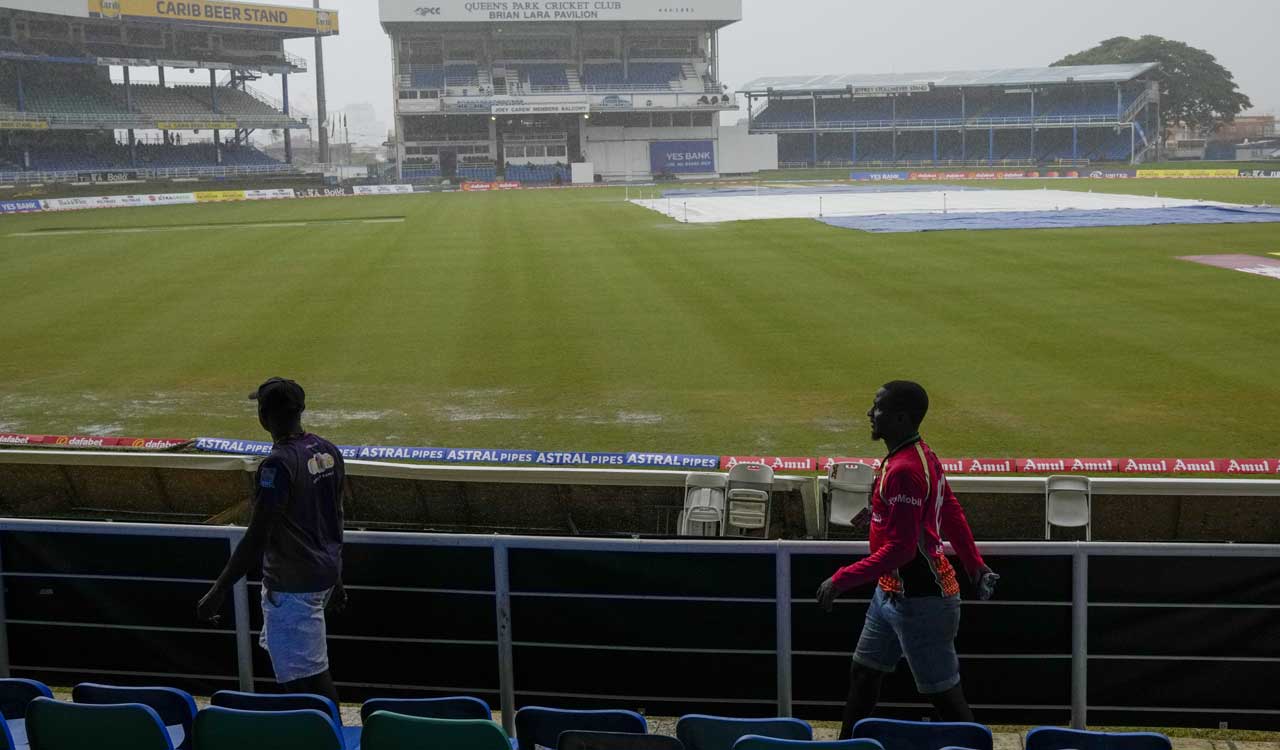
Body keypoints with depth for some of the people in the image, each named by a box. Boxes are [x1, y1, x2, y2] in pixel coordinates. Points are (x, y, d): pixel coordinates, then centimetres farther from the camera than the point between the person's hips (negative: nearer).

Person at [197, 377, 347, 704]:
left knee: (308, 677, -2)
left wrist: (219, 590, -18)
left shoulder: (278, 465, -22)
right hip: (324, 576, 9)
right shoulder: (328, 452, 3)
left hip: (292, 586, -9)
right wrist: (335, 577, 23)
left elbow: (257, 538, -24)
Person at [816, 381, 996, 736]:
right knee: (863, 673, 20)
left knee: (943, 694, -1)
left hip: (920, 601, -11)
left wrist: (841, 580, -23)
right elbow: (953, 514, 15)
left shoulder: (903, 470, -25)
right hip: (892, 593, 11)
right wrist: (975, 566, 22)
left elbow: (899, 549, -28)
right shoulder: (922, 455, 6)